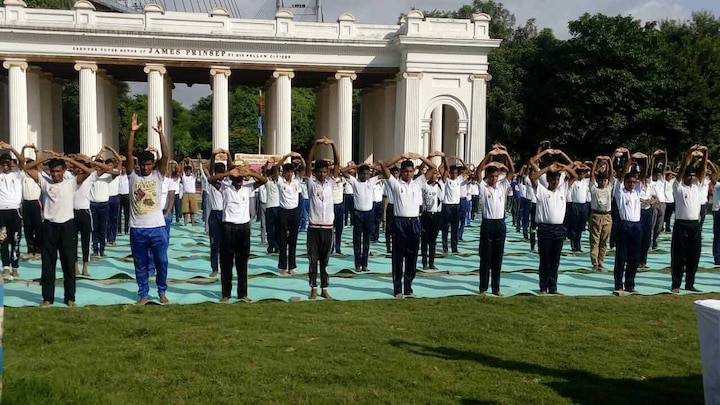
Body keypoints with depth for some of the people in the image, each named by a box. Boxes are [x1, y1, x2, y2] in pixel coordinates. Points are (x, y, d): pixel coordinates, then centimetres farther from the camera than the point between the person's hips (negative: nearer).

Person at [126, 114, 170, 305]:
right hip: (137, 229, 1)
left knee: (161, 262, 7)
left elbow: (165, 155, -10)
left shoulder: (158, 176, 2)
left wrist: (160, 133, -17)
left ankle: (162, 292, 25)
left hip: (157, 227, -1)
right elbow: (129, 154, -6)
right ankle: (143, 294, 22)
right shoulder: (133, 176, 3)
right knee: (140, 265, 10)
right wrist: (132, 131, -13)